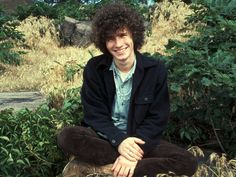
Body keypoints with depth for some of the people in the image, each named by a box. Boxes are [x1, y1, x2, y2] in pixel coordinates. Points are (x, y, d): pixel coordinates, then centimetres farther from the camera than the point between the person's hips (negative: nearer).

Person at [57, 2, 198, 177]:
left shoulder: (156, 69, -8)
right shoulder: (94, 68, -6)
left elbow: (157, 118, -9)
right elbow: (94, 114, -7)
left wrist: (134, 148, -24)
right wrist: (119, 140, -25)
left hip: (140, 138, 0)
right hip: (104, 136, 1)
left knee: (188, 162, -21)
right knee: (66, 137, -30)